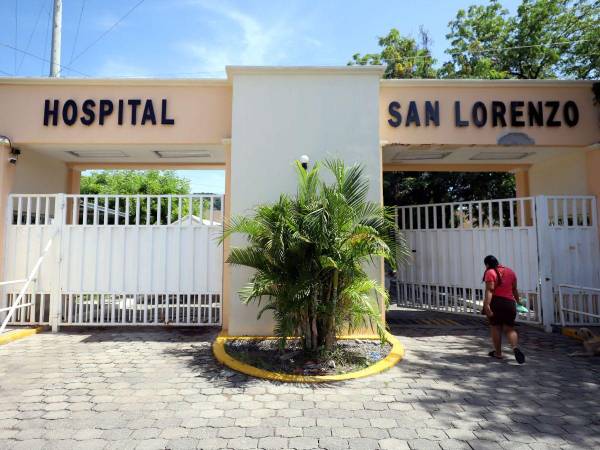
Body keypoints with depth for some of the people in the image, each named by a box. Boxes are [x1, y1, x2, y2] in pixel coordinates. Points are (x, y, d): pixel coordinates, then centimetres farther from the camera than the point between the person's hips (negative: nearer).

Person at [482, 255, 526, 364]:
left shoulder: (490, 273, -8)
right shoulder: (510, 271, 11)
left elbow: (489, 290, -18)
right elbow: (514, 289, 16)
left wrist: (486, 305, -24)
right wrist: (517, 301, 28)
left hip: (496, 302, -5)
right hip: (509, 302, 5)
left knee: (495, 328, 8)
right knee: (509, 328, 10)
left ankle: (498, 353, 16)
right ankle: (516, 347, -14)